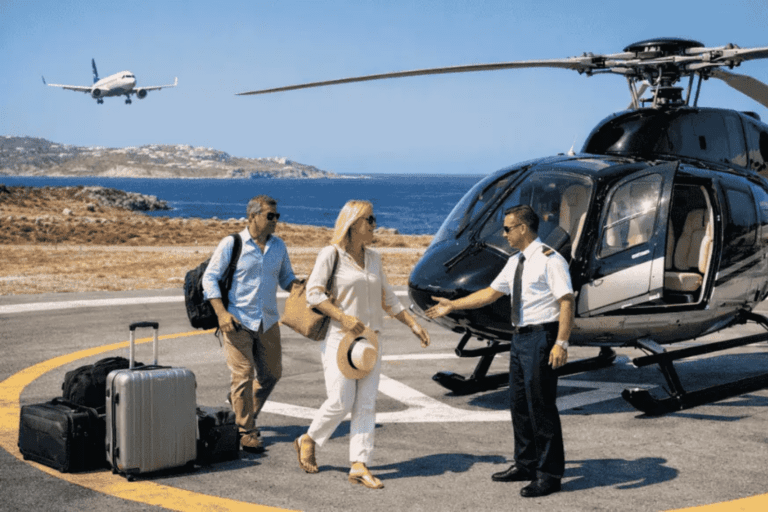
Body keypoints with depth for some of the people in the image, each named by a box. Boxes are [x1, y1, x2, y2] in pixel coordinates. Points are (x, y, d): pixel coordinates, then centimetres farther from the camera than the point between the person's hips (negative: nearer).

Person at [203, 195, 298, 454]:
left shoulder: (278, 246, 8)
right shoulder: (231, 244, -7)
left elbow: (286, 277, 19)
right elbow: (209, 278, -7)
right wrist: (221, 313, -18)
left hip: (268, 322, 6)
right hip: (237, 321, -5)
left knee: (271, 374, 10)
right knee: (243, 375, -8)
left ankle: (246, 413, 31)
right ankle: (246, 432, 2)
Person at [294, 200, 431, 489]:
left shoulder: (373, 258, 13)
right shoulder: (331, 254, -6)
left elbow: (387, 298, 20)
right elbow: (313, 293, -11)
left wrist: (413, 325, 14)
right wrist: (344, 318, -19)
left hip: (369, 339, 6)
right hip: (339, 337, -6)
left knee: (366, 403, 0)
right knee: (341, 401, -9)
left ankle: (359, 466, 2)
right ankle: (307, 441, 17)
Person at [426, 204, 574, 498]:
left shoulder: (549, 260, -13)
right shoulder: (515, 262, 14)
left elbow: (567, 302, -18)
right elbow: (491, 293, 22)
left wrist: (561, 343, -26)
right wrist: (452, 305, 21)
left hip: (541, 337, -9)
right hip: (520, 338, 9)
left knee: (541, 406, -5)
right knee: (519, 404, 16)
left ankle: (549, 474, 5)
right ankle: (526, 465, 29)